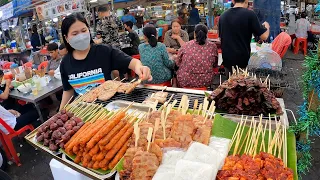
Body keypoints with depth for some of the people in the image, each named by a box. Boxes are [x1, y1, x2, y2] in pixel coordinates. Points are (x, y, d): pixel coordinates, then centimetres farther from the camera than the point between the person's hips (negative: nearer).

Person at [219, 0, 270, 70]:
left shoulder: (223, 16, 4)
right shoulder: (249, 14, -11)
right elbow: (264, 36, -8)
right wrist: (266, 26, 12)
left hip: (227, 60, 5)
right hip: (243, 60, -4)